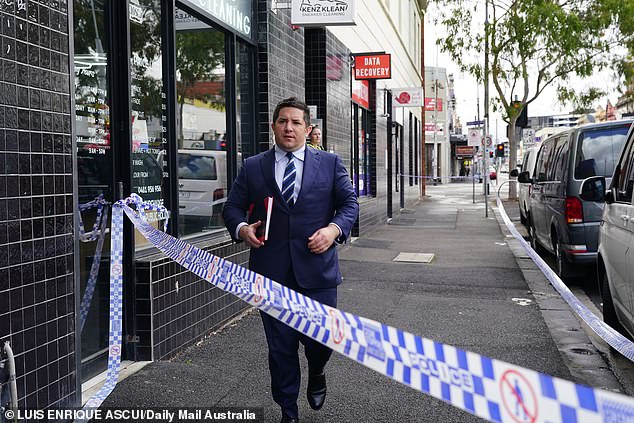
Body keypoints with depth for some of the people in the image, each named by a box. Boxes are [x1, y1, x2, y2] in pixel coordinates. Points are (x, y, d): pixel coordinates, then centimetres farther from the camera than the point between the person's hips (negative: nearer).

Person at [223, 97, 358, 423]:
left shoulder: (330, 163, 6)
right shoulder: (252, 167, 7)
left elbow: (349, 204, 6)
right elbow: (232, 207, 10)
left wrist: (334, 228, -13)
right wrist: (241, 228, -11)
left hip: (316, 270, 0)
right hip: (271, 271, 1)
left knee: (321, 339, 4)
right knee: (280, 347, 10)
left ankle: (316, 375, 41)